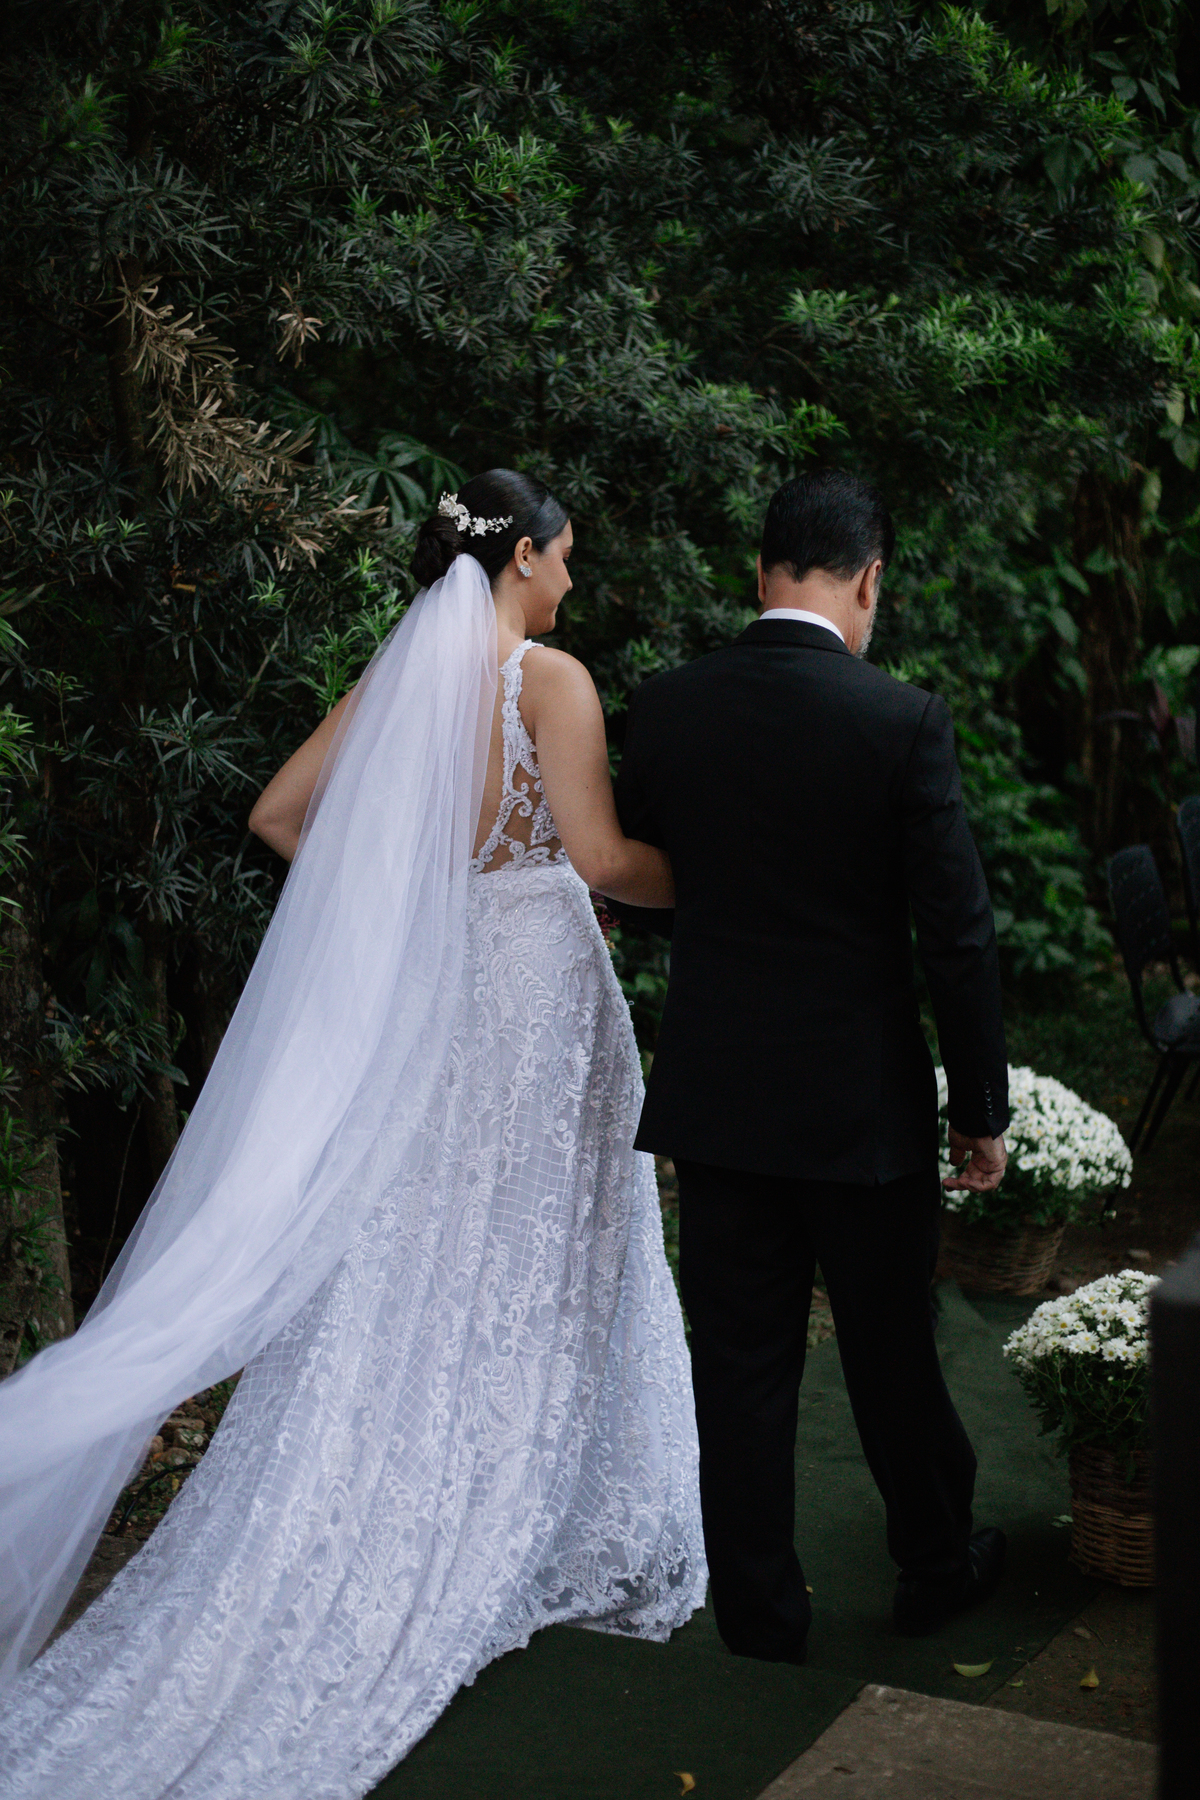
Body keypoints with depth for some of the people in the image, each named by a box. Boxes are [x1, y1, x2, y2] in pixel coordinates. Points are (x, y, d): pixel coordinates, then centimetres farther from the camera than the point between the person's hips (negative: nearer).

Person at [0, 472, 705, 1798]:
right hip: (535, 991, -5)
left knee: (412, 1262, 10)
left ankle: (401, 1540, 14)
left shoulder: (398, 673, 8)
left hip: (418, 994, 5)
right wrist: (699, 886, 1)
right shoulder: (550, 678, -10)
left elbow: (279, 816, 11)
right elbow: (599, 854, -17)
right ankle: (562, 1543, 15)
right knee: (531, 1268, 4)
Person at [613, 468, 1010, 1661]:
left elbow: (634, 887, 9)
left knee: (740, 1364, 11)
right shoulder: (902, 722, -13)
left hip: (714, 1092, 2)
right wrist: (982, 1106, -2)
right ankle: (937, 1568, 36)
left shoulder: (664, 710, -4)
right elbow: (957, 934, -11)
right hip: (863, 1101, -2)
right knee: (891, 1352, 16)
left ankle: (759, 1610, 20)